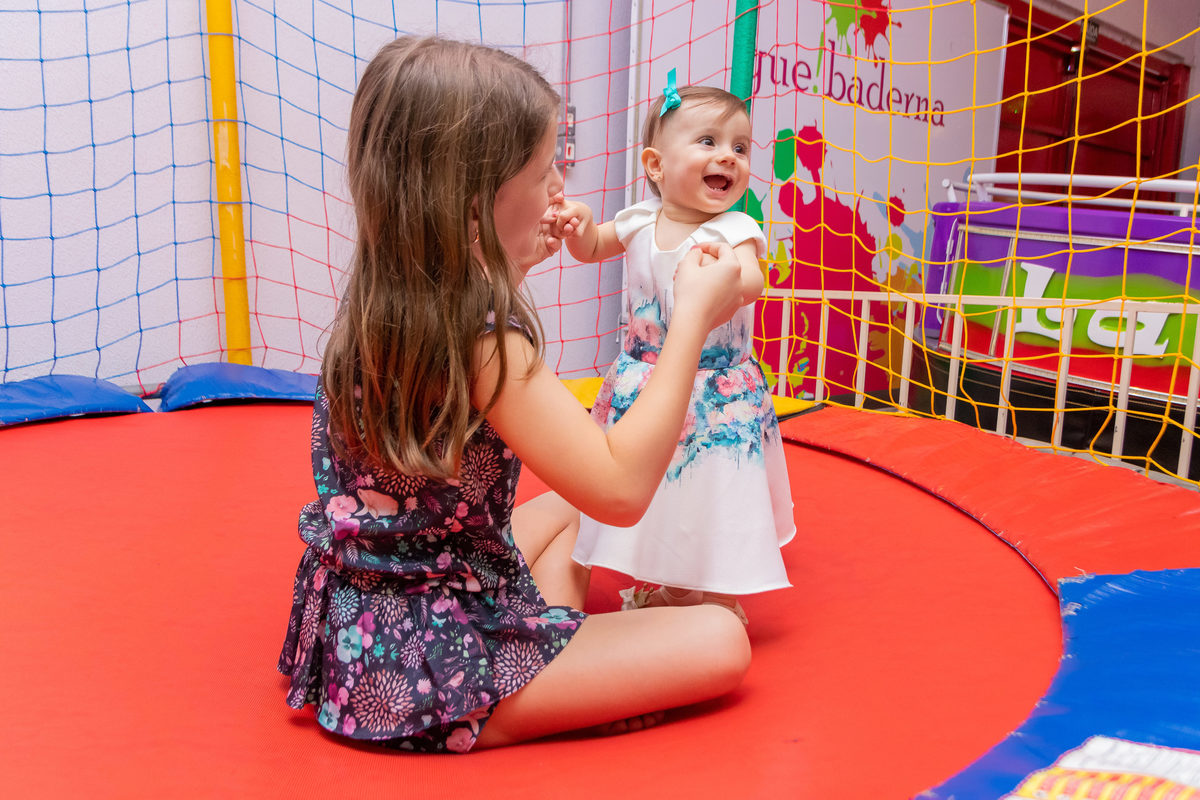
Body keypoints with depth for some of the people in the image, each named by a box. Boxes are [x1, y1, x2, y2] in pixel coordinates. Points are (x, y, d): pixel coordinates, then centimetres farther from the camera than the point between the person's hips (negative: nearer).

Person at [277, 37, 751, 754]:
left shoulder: (379, 304, 1)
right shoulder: (482, 341, -27)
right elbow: (621, 487, -28)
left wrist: (514, 265, 16)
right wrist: (694, 317, -20)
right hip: (429, 659, -9)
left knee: (561, 509, 32)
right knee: (720, 642, -8)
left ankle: (557, 638, 12)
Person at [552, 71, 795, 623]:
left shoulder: (733, 230, -16)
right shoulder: (641, 221, -2)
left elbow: (750, 282, -35)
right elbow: (593, 249, 16)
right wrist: (578, 227, -7)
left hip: (716, 395, -5)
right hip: (644, 385, 5)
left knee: (712, 493, 3)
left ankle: (718, 601, 25)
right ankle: (652, 585, 41)